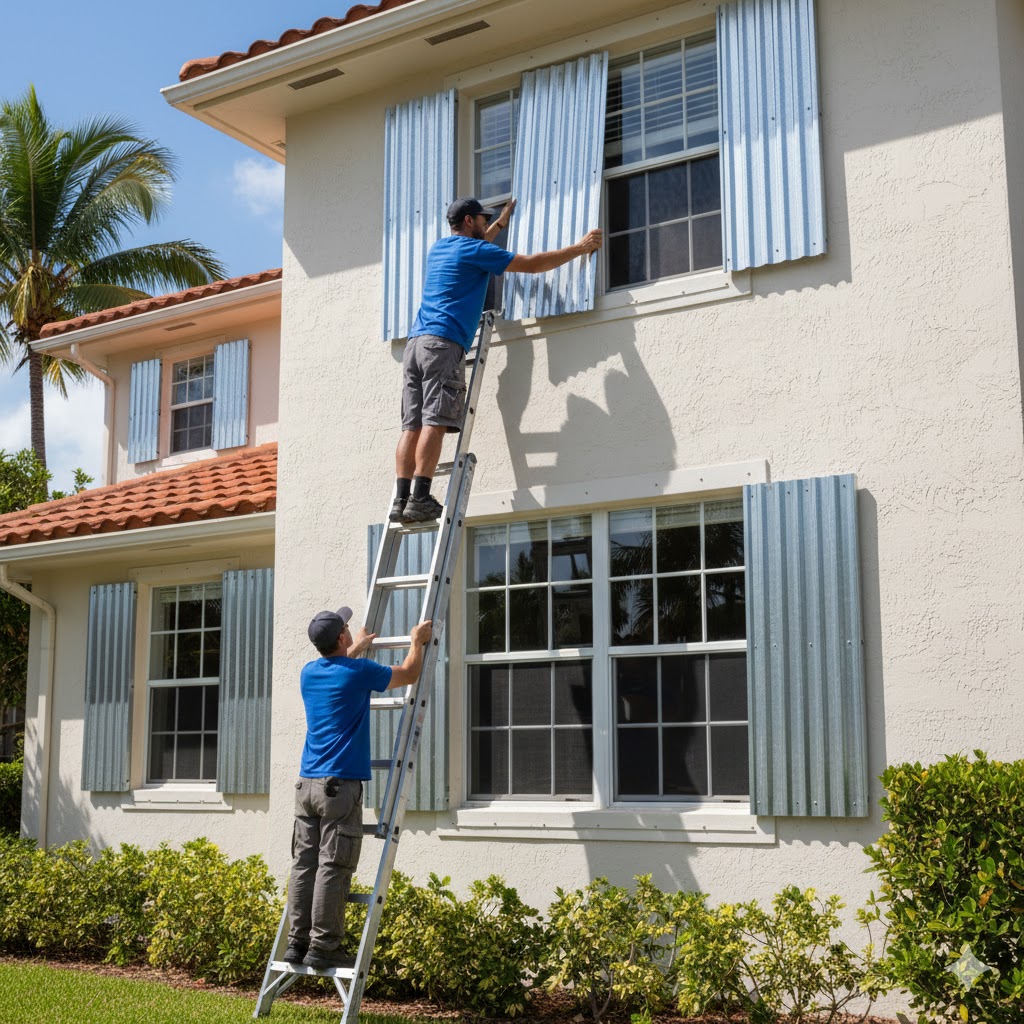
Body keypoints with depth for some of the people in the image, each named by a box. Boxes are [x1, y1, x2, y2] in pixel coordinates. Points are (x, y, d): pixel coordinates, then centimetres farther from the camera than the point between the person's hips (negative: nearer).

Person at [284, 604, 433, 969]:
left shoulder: (309, 673, 12)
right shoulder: (358, 672, -7)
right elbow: (409, 674, 9)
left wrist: (357, 649, 51)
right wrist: (418, 641, 25)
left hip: (307, 785, 7)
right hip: (340, 786, -7)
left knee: (303, 866, 7)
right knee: (333, 869, -5)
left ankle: (297, 942, 9)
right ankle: (322, 947, -3)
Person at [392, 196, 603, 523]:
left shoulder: (438, 249, 27)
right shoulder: (475, 250, 4)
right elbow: (531, 264, 2)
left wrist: (501, 222, 58)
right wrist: (580, 248, 11)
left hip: (415, 341, 8)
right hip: (444, 342, -8)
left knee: (412, 426, -2)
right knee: (434, 423, -15)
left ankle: (401, 501, -10)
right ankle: (419, 499, -23)